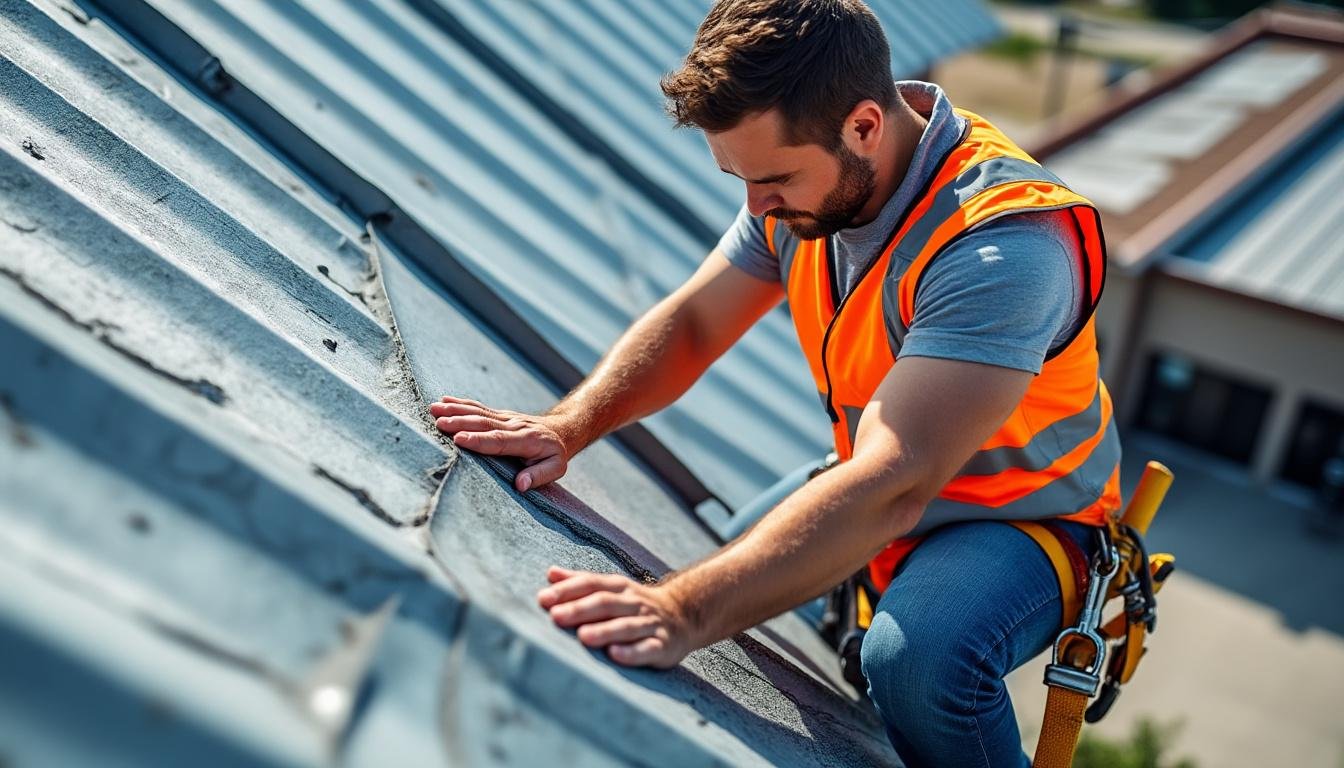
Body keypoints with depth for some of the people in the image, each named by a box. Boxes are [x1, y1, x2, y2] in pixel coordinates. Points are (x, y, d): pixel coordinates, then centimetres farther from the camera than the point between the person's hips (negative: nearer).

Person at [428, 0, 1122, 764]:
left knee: (915, 657, -34)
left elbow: (892, 486, -44)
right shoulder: (810, 171, -11)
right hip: (880, 481, 7)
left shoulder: (1002, 244, -35)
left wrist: (686, 611, -53)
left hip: (1022, 517, -7)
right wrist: (568, 425, -22)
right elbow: (691, 322, -5)